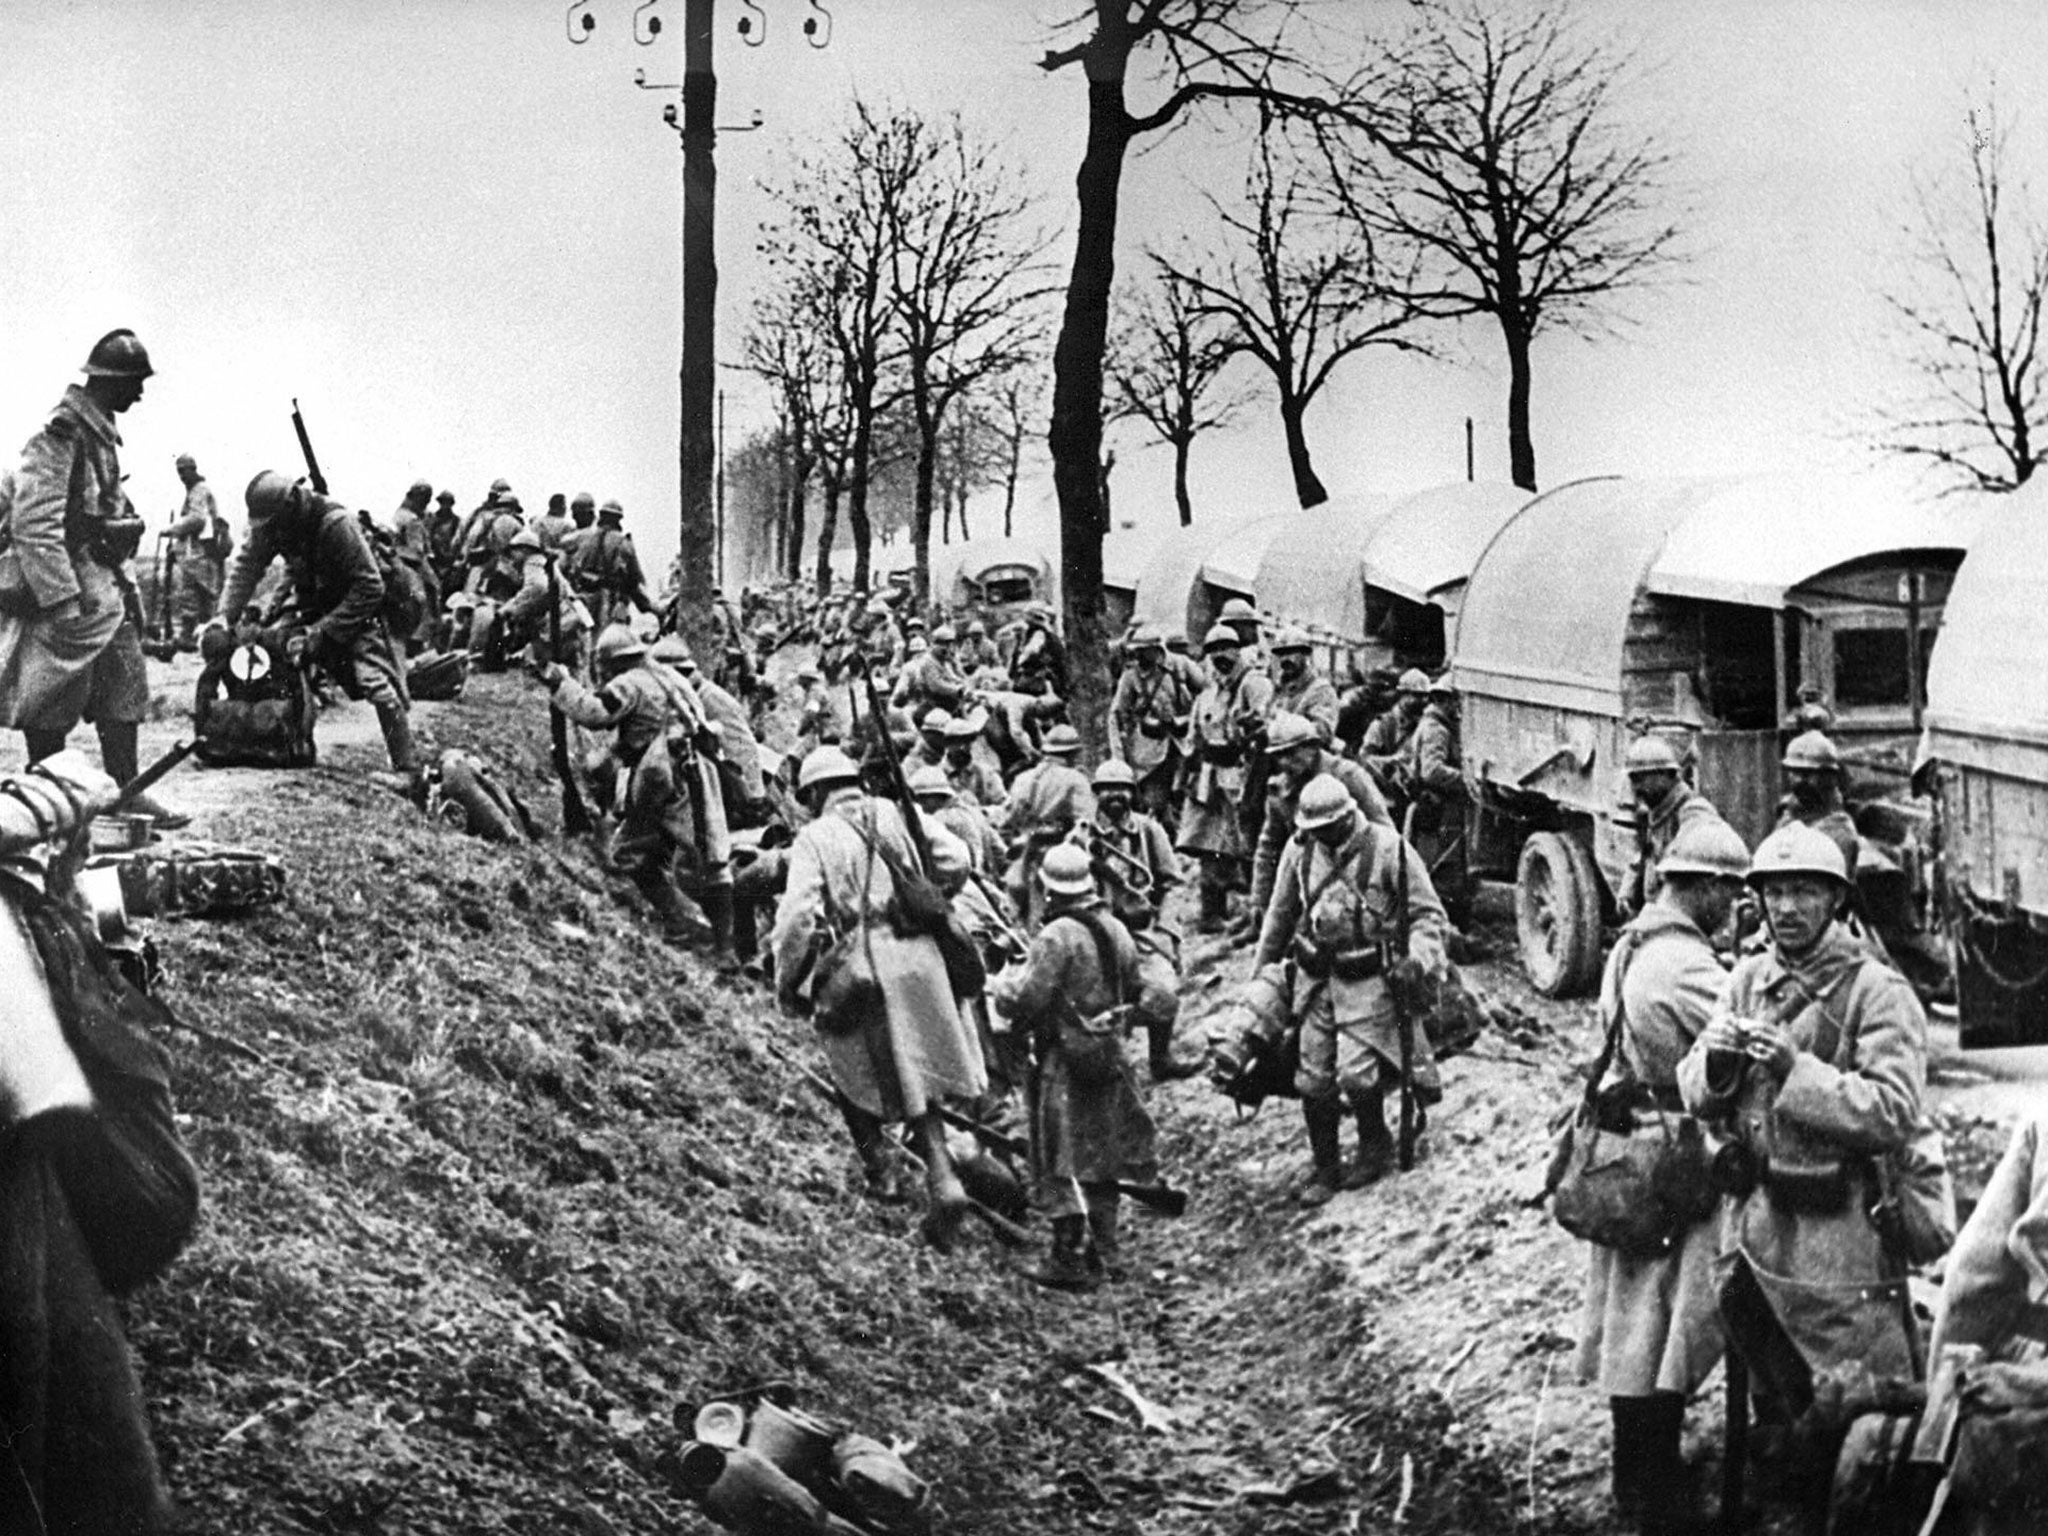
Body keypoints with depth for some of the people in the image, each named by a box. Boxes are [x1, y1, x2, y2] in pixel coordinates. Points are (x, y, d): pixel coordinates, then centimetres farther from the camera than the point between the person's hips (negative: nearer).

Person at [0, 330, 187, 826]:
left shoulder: (100, 431, 12)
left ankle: (127, 791, 17)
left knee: (124, 689, 11)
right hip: (72, 585, -10)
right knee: (51, 708, -1)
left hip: (108, 585, 10)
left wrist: (127, 582, 20)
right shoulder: (60, 432, -18)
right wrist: (63, 601, -26)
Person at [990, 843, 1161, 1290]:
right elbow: (1131, 990, 16)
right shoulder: (1116, 931, 5)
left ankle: (1071, 1260, 1)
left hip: (1065, 1063, -7)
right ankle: (1106, 1251, 25)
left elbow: (1026, 1000, -21)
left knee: (1064, 1165, -1)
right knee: (1101, 1158, 17)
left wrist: (1000, 985, -1)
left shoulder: (1057, 938, -19)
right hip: (1110, 1057, 7)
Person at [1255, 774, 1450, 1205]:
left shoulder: (1388, 850, -11)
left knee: (1355, 1072, -13)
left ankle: (1376, 1146, 15)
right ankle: (1324, 1166, 18)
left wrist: (1418, 960, -19)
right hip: (1315, 978, 4)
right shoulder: (1300, 851, 1)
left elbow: (1428, 914, -4)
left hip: (1369, 980, -4)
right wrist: (1260, 972, 22)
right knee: (1313, 1079, 3)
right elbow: (1280, 916, 16)